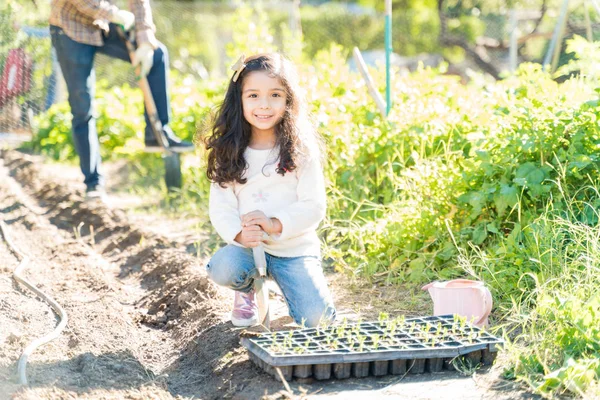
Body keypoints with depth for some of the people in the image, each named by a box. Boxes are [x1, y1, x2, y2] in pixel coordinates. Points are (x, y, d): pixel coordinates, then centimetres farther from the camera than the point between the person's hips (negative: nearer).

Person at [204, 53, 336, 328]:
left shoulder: (301, 150, -5)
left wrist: (275, 225, -23)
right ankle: (247, 290, 6)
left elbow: (314, 207, -8)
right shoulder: (230, 152, 1)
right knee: (222, 269, -32)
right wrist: (239, 233, -23)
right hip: (247, 246, 1)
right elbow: (220, 206, -3)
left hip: (295, 248, -1)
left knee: (317, 319, -19)